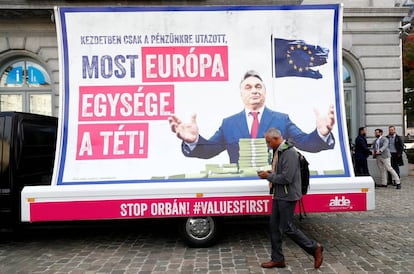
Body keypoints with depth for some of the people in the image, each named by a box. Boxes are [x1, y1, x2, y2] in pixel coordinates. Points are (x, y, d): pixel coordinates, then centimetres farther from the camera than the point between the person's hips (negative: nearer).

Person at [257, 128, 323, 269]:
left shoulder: (289, 152, -20)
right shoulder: (278, 151, 11)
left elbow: (286, 178, -25)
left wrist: (268, 176, -15)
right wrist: (269, 173, 3)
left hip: (287, 196, -10)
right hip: (278, 195, 10)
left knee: (287, 227, -1)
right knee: (274, 226, 12)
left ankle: (314, 248, 16)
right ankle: (277, 259, 22)